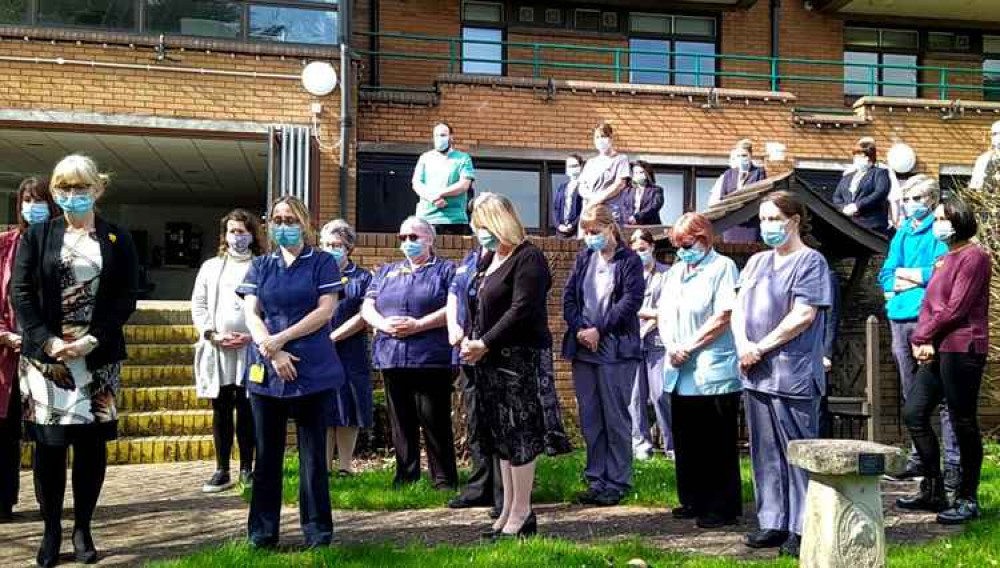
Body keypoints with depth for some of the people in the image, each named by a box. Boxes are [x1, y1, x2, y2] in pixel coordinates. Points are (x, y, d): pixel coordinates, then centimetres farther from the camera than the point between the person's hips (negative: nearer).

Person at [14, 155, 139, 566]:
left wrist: (94, 339, -12)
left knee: (92, 443, 3)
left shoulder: (118, 239, 7)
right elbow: (21, 293, 0)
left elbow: (127, 297, 0)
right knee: (48, 443, 1)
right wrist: (47, 340, -13)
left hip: (98, 358, 0)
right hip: (44, 356, 0)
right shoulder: (36, 236, 8)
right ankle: (51, 530, 14)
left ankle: (82, 529, 16)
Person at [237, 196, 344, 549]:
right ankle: (262, 532, 16)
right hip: (266, 372, 3)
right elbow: (251, 313, 3)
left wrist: (281, 339, -13)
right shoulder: (260, 266, 13)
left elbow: (325, 310, -6)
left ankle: (318, 531, 13)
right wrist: (271, 351, -13)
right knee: (266, 453, 7)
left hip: (313, 372, -2)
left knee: (313, 453, 3)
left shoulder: (322, 263, 4)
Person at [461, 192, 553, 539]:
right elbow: (477, 306, 18)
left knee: (519, 434, -3)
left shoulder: (528, 259, -12)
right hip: (492, 360, 9)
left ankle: (521, 513, 6)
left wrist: (484, 343, -18)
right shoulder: (488, 259, 16)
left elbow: (521, 311, -19)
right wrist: (470, 340, 2)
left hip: (520, 358, -9)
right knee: (501, 435, 12)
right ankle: (509, 510, 22)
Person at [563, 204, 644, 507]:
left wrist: (599, 330, -14)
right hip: (582, 348, 5)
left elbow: (631, 301, -10)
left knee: (615, 417, -1)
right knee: (589, 417, 9)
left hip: (616, 349, -5)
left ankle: (617, 482, 10)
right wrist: (579, 329, -8)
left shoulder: (629, 260, -1)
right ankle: (596, 479, 19)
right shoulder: (583, 258, 14)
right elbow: (569, 296, 8)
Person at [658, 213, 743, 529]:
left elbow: (723, 318, -14)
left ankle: (723, 508, 9)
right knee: (686, 441, 12)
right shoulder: (675, 272, 18)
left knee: (717, 445, -1)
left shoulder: (722, 268, -4)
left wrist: (688, 346, -13)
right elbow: (663, 314, 15)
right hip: (680, 373, 7)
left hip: (714, 373, -7)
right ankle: (694, 501, 24)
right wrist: (671, 347, -3)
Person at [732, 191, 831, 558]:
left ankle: (802, 529, 9)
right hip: (756, 373, 7)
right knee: (766, 453, 11)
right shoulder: (757, 261, 16)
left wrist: (760, 348, -11)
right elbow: (739, 308, 12)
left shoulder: (810, 261, -5)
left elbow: (804, 315, -14)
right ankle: (774, 523, 21)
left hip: (793, 373, -7)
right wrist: (743, 345, -6)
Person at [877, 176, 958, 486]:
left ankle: (953, 463, -4)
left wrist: (903, 274, -3)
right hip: (900, 318, 7)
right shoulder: (902, 234, 20)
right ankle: (919, 458, 20)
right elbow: (885, 277, 14)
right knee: (911, 396, 11)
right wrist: (923, 276, -3)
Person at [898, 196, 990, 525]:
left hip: (962, 349, -9)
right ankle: (933, 491, 17)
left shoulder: (973, 257, -8)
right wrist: (922, 340, -2)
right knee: (914, 413, 7)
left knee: (963, 424, -2)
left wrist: (924, 337, -8)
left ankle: (967, 499, 9)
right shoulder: (945, 259, 20)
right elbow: (928, 304, 14)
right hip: (937, 350, 9)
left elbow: (956, 309, -15)